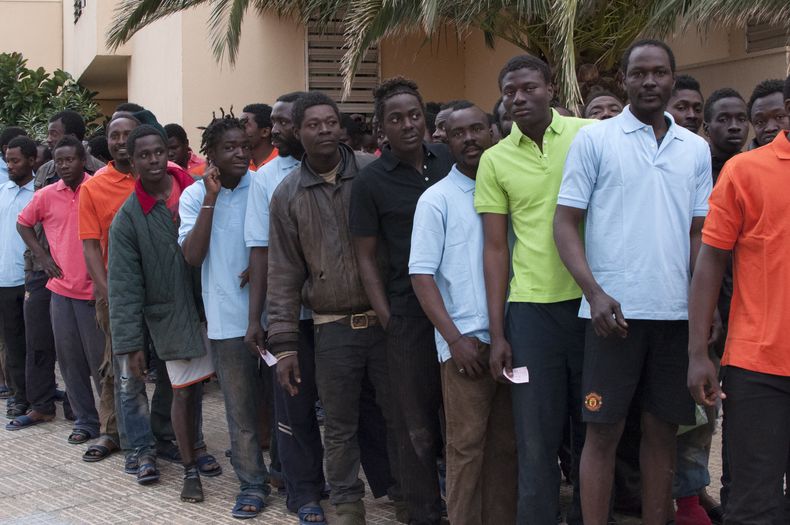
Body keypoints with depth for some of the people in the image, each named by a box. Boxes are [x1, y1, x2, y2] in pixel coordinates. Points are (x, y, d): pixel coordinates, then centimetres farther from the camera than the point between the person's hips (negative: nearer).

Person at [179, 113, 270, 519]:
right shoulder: (194, 196, 1)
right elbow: (193, 256, -10)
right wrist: (211, 199, -14)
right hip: (227, 317, 0)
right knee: (240, 407, 4)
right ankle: (252, 482, 15)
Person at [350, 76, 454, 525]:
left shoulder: (449, 159, 5)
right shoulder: (371, 182, -3)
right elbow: (366, 258, 0)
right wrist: (387, 319, -7)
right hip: (410, 313, -2)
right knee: (417, 424, 5)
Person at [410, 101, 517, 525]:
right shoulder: (437, 199, 0)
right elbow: (421, 274, -4)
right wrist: (455, 338, -11)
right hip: (466, 342, -3)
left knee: (506, 443, 10)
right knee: (466, 445, 0)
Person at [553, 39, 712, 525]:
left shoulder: (696, 149, 11)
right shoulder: (594, 139, 1)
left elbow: (699, 234, 14)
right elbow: (566, 222, -2)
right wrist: (595, 293, -14)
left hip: (678, 312, 4)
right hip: (615, 310, -3)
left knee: (663, 430, 10)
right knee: (604, 431, 1)